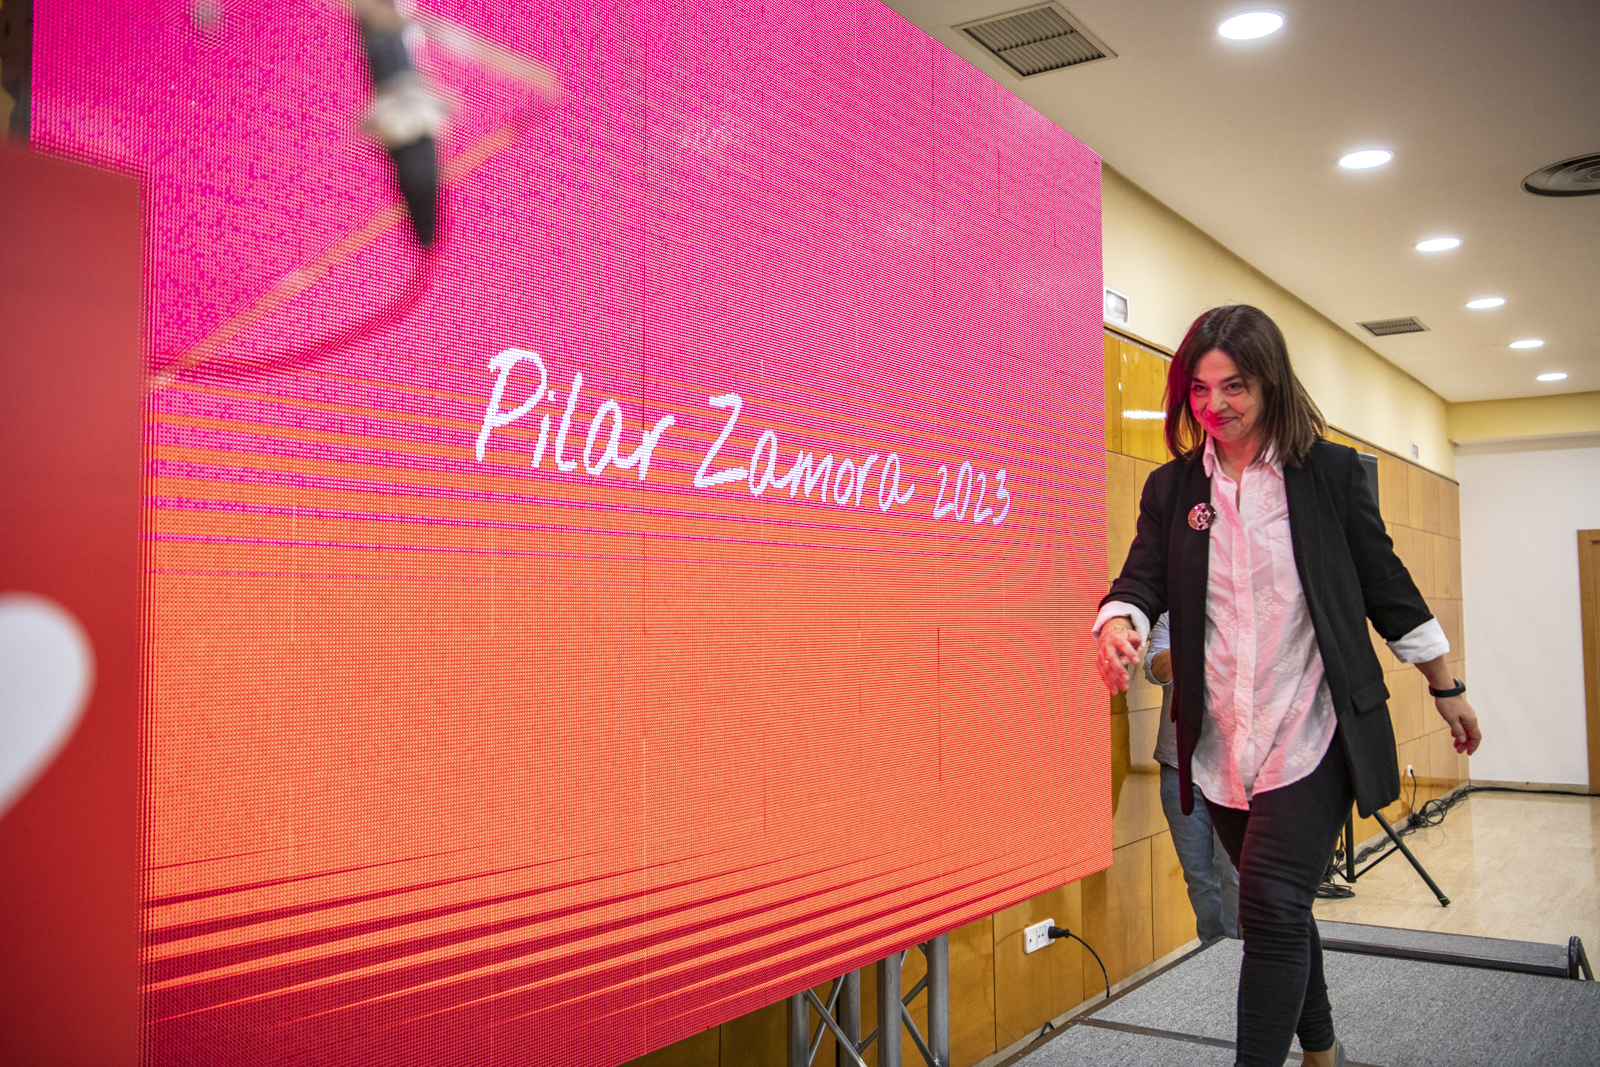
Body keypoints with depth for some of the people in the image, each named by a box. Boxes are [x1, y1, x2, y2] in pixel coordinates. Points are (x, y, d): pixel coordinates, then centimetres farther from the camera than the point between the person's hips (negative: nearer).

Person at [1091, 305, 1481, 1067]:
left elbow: (1386, 585, 5)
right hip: (1220, 744, 4)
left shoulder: (1329, 472, -1)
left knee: (1273, 909, -12)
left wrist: (1446, 690, 12)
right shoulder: (1171, 489, 6)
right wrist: (1117, 625, -28)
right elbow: (1144, 578, -5)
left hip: (1311, 737, -4)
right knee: (1276, 910, 18)